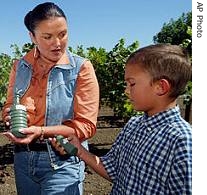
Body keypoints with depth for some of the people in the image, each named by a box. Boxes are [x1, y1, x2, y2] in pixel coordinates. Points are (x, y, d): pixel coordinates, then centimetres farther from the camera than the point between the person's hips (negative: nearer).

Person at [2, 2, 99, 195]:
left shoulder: (81, 68, -11)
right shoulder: (20, 67, 1)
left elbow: (86, 126, -14)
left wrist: (41, 132, -25)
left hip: (62, 162, -4)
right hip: (23, 159, 5)